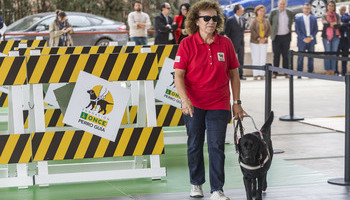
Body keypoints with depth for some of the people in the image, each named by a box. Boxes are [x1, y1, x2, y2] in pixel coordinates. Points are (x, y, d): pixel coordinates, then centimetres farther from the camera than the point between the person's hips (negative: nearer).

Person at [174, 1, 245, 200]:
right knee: (195, 145, 11)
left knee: (217, 146, -4)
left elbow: (234, 74, 7)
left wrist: (237, 102, 5)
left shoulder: (226, 43, 0)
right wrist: (185, 99, -22)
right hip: (193, 105, 0)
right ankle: (196, 184, 29)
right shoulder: (187, 44, -5)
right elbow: (179, 75, -8)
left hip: (219, 105, 0)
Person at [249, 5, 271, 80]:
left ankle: (262, 74, 4)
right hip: (255, 42, -3)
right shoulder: (254, 21, 0)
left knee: (263, 58, 0)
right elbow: (252, 30, -8)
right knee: (256, 58, -4)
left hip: (264, 42, 3)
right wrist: (258, 38, -16)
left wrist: (265, 38, -9)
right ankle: (255, 74, -2)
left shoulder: (266, 21, 10)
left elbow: (269, 30, 6)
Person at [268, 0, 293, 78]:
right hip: (276, 37, -1)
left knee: (286, 55, 3)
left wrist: (289, 30, 11)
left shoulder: (289, 13, 5)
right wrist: (272, 31, 6)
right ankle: (275, 72, 4)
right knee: (276, 55, 1)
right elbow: (269, 23, 9)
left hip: (286, 37, 1)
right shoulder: (273, 13, 0)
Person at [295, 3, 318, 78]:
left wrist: (311, 37, -8)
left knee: (311, 58, 3)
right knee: (300, 58, -3)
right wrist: (303, 38, -12)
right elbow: (297, 30, -2)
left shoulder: (314, 18, 10)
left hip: (311, 40, 2)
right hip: (302, 41, -2)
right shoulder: (298, 19, 4)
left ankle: (310, 73, 9)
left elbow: (316, 29, 7)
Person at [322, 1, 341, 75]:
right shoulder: (324, 15, 7)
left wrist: (330, 24, -13)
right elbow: (325, 23, -11)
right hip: (326, 36, -2)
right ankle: (327, 71, 0)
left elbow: (338, 25, -3)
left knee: (334, 53, 2)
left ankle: (332, 71, 5)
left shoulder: (337, 15, 11)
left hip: (336, 36, 2)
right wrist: (334, 23, -16)